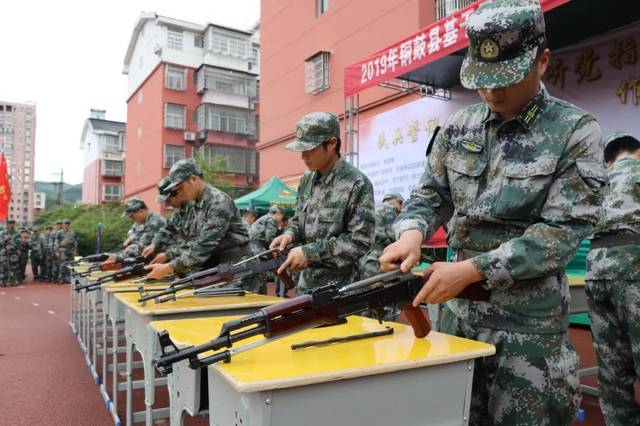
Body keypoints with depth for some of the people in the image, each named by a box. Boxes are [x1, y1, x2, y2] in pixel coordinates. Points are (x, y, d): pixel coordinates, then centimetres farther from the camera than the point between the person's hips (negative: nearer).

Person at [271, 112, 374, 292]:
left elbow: (360, 241, -20)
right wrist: (290, 234, -6)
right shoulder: (307, 180, 6)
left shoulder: (357, 184, -16)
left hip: (340, 287, -6)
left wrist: (310, 252, -22)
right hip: (306, 282, 7)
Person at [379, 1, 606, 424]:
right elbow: (431, 195, 8)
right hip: (459, 309, 4)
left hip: (529, 321, -4)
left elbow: (563, 230, -15)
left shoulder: (576, 131, -9)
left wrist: (472, 269, -23)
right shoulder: (459, 128, 4)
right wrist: (412, 233, -16)